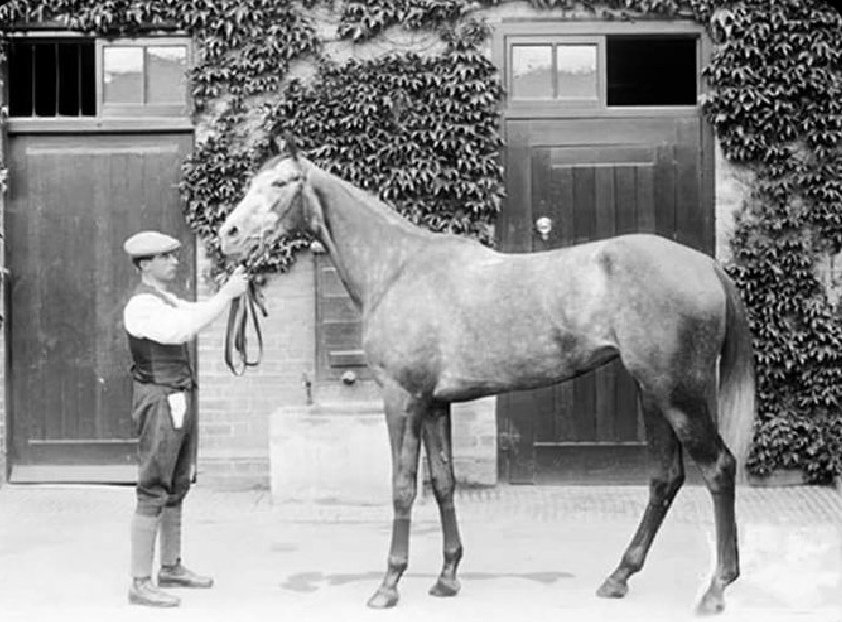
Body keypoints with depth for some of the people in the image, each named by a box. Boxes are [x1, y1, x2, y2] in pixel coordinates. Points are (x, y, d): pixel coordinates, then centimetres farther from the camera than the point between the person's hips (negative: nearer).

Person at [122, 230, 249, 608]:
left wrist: (232, 287, -3)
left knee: (175, 490, 16)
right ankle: (140, 584, -5)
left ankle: (171, 568, 27)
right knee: (153, 493, -8)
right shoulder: (141, 306, -15)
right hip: (160, 402, -10)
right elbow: (183, 330, -29)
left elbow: (199, 314, 14)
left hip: (179, 401, 10)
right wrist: (227, 294, -26)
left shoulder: (166, 301, 18)